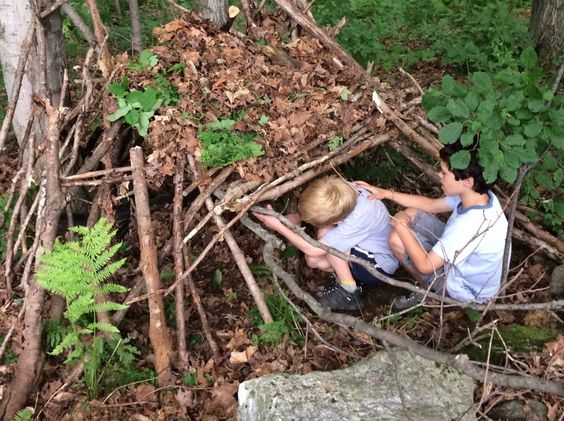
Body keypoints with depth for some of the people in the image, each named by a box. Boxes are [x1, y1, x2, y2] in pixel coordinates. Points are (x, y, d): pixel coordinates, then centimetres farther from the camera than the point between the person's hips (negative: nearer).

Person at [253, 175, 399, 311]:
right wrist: (296, 217, -19)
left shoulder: (357, 221, -38)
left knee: (325, 234, -24)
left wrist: (278, 227, -24)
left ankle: (349, 293, -12)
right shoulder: (345, 190, -21)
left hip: (380, 267, -6)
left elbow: (313, 250, -30)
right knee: (313, 260, -11)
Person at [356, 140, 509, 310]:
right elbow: (431, 205, 3)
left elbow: (425, 266, -30)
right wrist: (387, 193, -3)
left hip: (465, 288, -8)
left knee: (396, 239, -16)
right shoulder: (480, 195, -14)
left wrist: (401, 227, -18)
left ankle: (432, 292, 6)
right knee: (411, 214, 4)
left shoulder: (469, 225, -40)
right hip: (464, 261, 8)